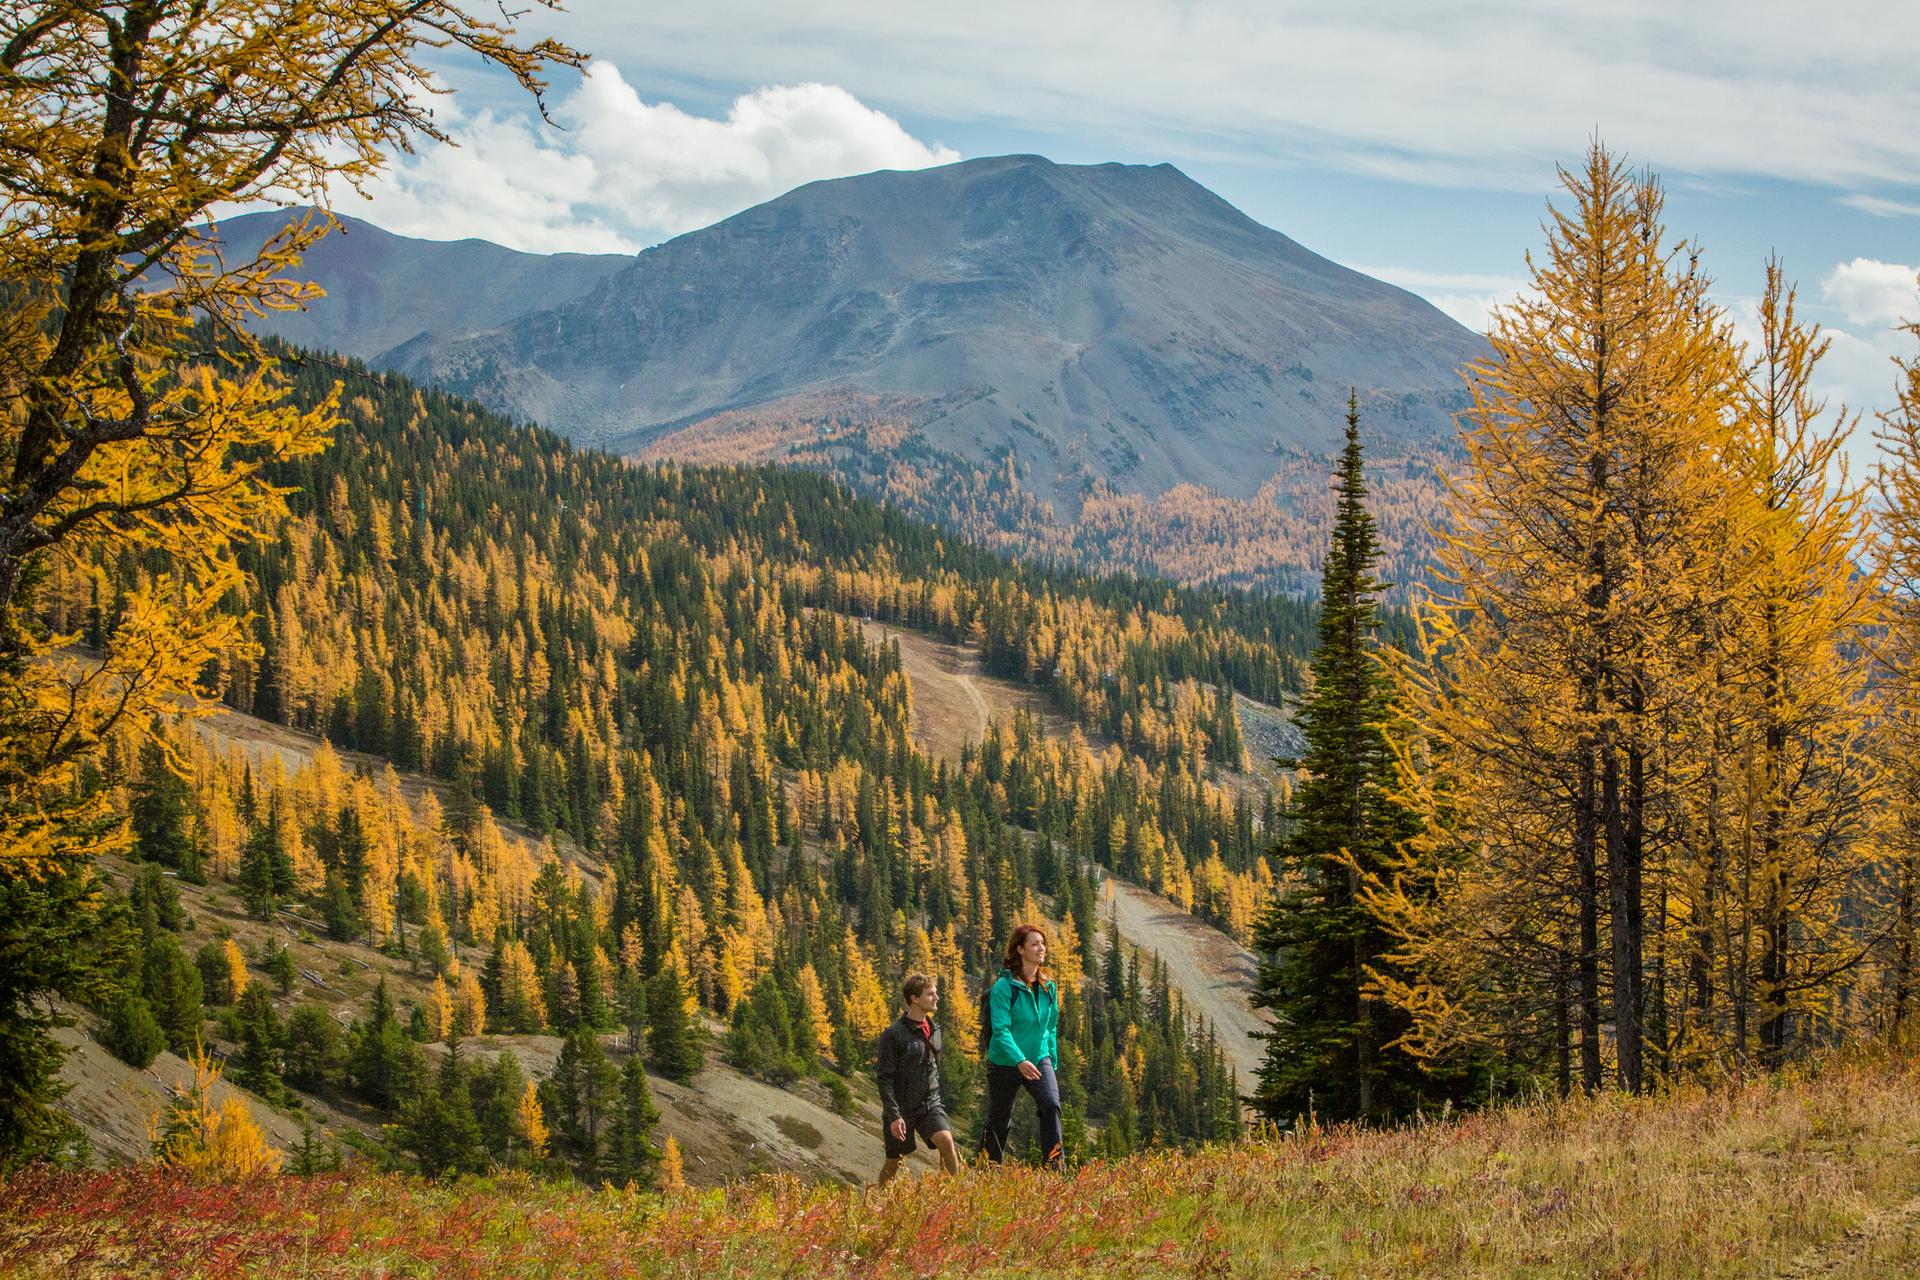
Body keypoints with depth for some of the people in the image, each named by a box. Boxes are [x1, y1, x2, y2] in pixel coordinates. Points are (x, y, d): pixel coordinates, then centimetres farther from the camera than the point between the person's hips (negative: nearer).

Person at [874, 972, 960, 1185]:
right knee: (894, 1162, 7)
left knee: (946, 1141, -21)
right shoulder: (893, 1034, -14)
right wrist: (894, 1115, -20)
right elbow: (884, 1078, -15)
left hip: (930, 1104, 4)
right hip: (902, 1108, -4)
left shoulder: (934, 1030, 7)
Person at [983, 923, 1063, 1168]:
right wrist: (1020, 1061, -33)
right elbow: (1000, 1030, -22)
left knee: (1051, 1104, -22)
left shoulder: (1048, 987, 4)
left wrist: (1052, 1062, 15)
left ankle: (1057, 1165, -23)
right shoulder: (1004, 987, -14)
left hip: (1039, 1060, 4)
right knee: (999, 1121, 9)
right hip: (1005, 1063, -4)